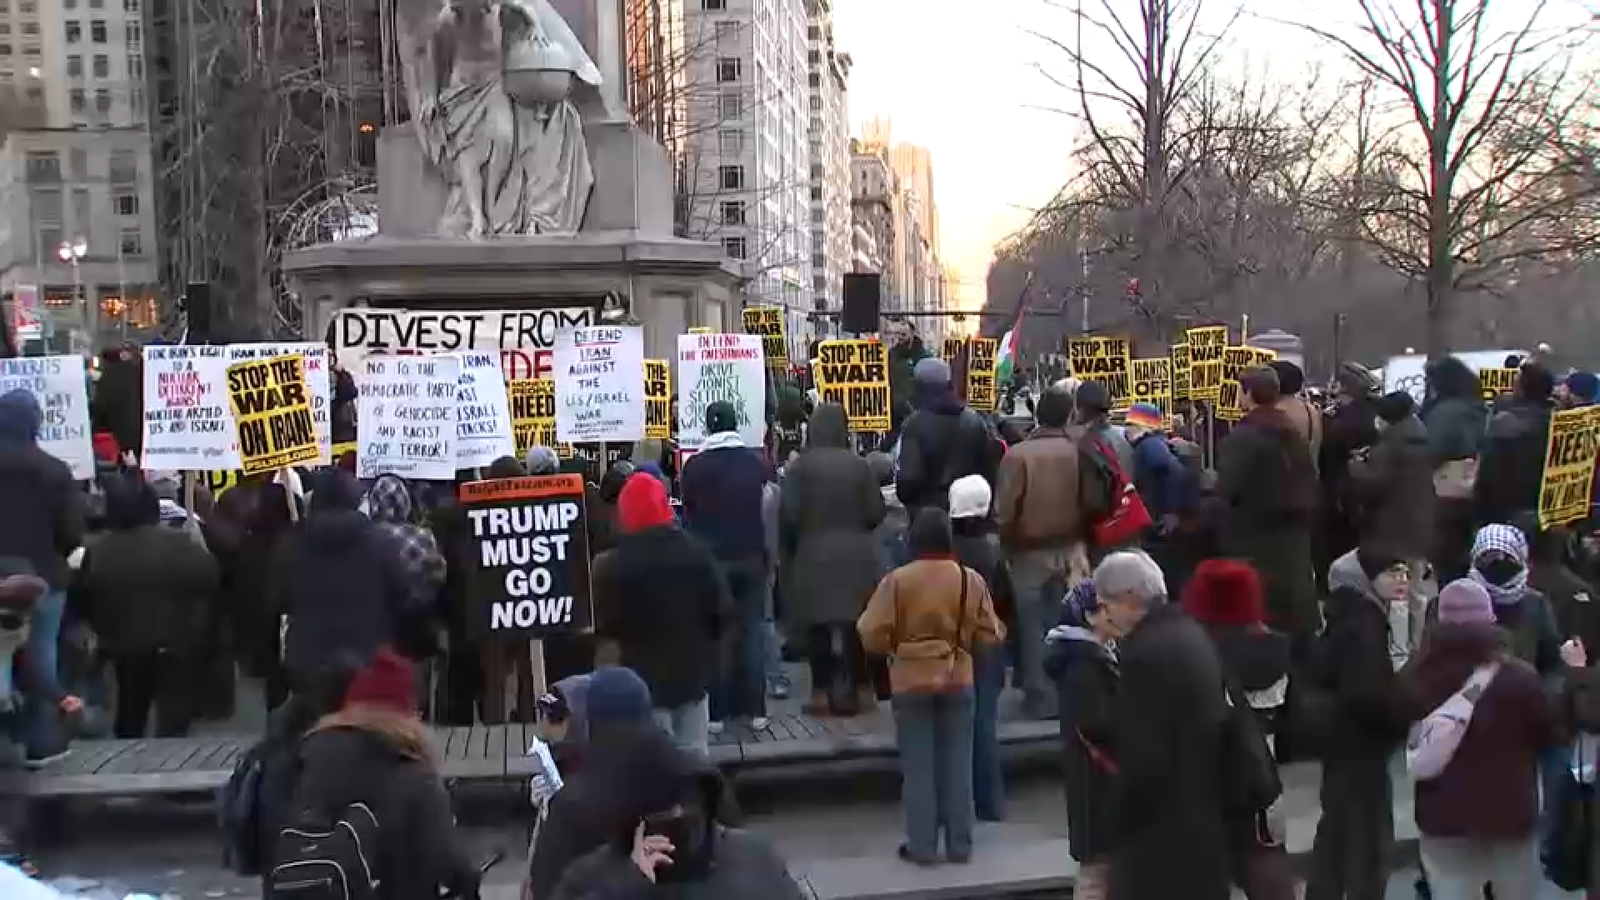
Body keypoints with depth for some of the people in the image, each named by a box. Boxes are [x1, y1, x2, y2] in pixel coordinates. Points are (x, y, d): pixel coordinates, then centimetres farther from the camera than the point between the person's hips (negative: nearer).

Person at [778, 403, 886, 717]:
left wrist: (787, 551, 4)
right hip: (856, 554, 1)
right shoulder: (859, 465, -3)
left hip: (814, 555, -1)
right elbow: (877, 513, -3)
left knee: (819, 624, 5)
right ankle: (861, 690, 13)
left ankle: (822, 692, 6)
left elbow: (789, 515, -11)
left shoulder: (800, 466, -8)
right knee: (858, 624, 9)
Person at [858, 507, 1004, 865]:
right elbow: (990, 635, -1)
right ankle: (960, 845, 17)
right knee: (957, 764, 11)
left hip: (911, 682, -2)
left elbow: (872, 636, -11)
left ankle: (922, 846, 10)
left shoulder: (896, 580, -12)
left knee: (918, 766, 7)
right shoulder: (971, 580, -5)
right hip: (958, 681, 2)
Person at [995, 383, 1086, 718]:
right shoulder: (1078, 452, -7)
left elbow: (1005, 511, -13)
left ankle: (1041, 697, 12)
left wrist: (1008, 544, 5)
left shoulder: (1018, 454, -14)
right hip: (1071, 550, 3)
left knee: (1034, 626, 8)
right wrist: (1080, 538, 13)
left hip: (1029, 553, -3)